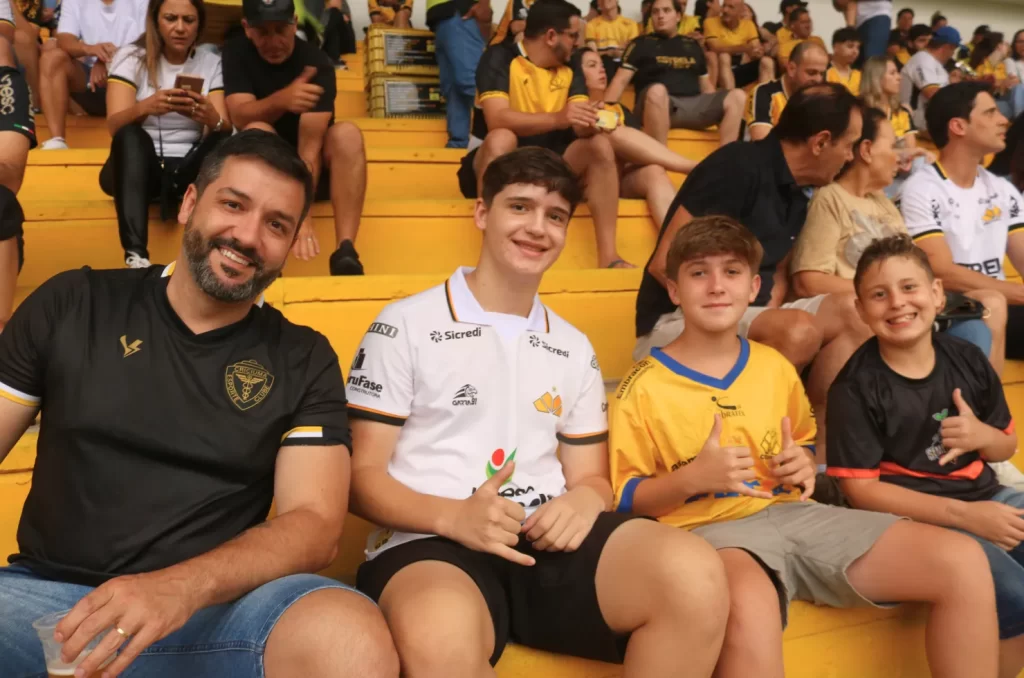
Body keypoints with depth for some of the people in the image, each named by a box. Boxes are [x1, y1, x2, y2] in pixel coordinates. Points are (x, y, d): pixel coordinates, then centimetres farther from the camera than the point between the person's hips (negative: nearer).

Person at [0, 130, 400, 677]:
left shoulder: (305, 361, 5)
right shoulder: (72, 306, 9)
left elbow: (315, 523, -4)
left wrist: (182, 588, -23)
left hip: (216, 607, 0)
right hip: (47, 594, 1)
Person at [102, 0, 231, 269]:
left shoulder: (211, 61, 4)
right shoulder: (131, 56, -1)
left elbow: (225, 129, -8)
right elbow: (115, 125, -15)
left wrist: (211, 118, -33)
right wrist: (146, 107, -39)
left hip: (189, 171, 1)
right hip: (136, 169, -1)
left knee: (223, 141, -27)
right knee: (132, 135, -36)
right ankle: (136, 255, -49)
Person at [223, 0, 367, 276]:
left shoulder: (316, 63, -17)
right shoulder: (236, 53, -7)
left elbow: (310, 144, -27)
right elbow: (240, 116, -22)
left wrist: (303, 214, -38)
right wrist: (281, 100, -45)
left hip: (315, 168, -1)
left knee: (347, 133, -30)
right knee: (257, 131, -29)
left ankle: (345, 253, -40)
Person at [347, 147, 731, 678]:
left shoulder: (574, 349, 20)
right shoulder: (405, 325, 4)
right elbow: (362, 474, 1)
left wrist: (585, 500, -6)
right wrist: (452, 517, -18)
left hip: (552, 540, 5)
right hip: (429, 544, -4)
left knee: (694, 575, -25)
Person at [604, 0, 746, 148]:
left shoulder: (693, 45, 24)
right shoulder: (641, 44, 12)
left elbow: (706, 84, 26)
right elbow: (621, 80, 2)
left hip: (694, 105, 4)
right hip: (658, 104, -4)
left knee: (737, 96, -19)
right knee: (657, 91, -39)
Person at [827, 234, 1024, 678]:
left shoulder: (967, 360, 5)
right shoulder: (856, 387, -12)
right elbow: (860, 488, -14)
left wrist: (982, 435, -8)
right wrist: (963, 514, -18)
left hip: (988, 498, 7)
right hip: (918, 518, -7)